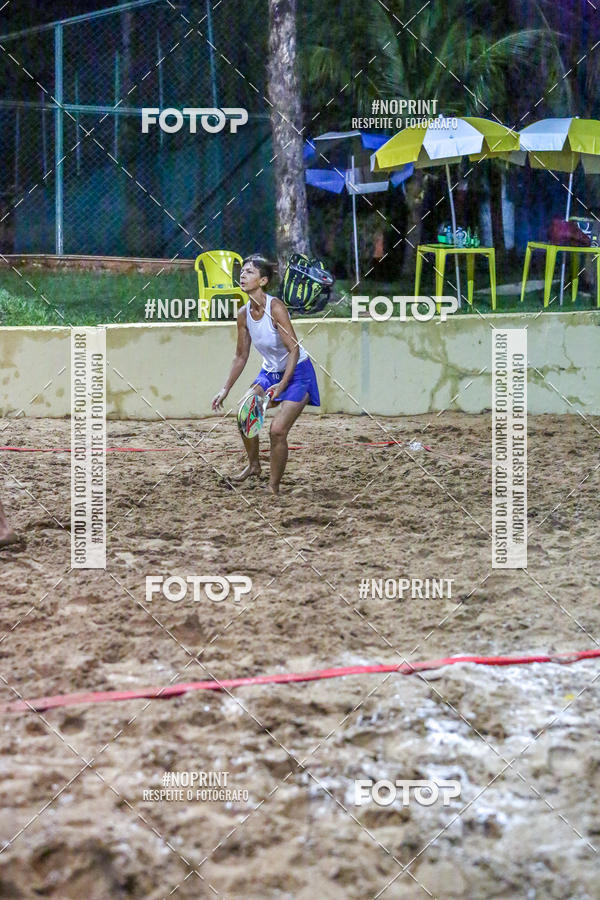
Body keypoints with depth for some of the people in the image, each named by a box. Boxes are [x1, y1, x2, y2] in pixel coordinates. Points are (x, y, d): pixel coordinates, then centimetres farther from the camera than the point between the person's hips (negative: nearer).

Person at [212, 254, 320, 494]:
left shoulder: (275, 308, -24)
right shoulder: (244, 314, -4)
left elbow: (294, 349, -25)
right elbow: (241, 356, 7)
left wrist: (283, 384, -33)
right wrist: (225, 390, 5)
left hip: (297, 373, -7)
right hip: (270, 372, 7)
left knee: (277, 429, -16)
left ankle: (274, 487, -3)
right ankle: (253, 464, 26)